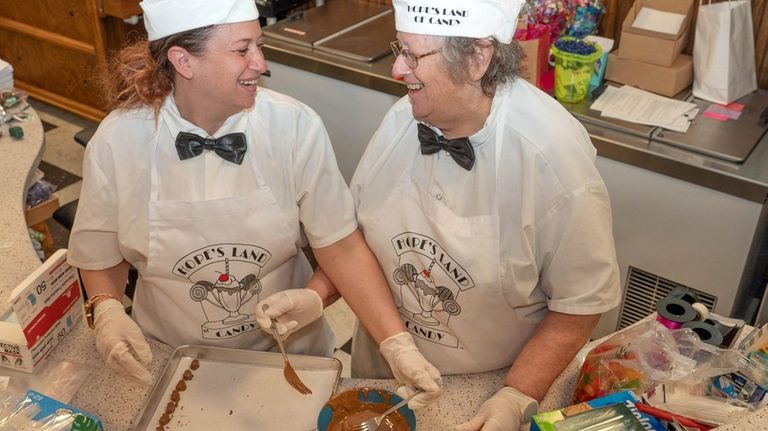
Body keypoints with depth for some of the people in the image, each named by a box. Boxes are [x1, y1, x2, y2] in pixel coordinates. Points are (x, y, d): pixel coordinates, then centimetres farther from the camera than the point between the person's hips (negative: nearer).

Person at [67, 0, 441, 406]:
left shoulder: (296, 128, -21)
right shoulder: (117, 142, -17)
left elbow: (342, 245, -17)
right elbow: (101, 251, -1)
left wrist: (399, 346, -26)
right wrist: (107, 310, -19)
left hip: (289, 355, 0)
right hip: (172, 361, 1)